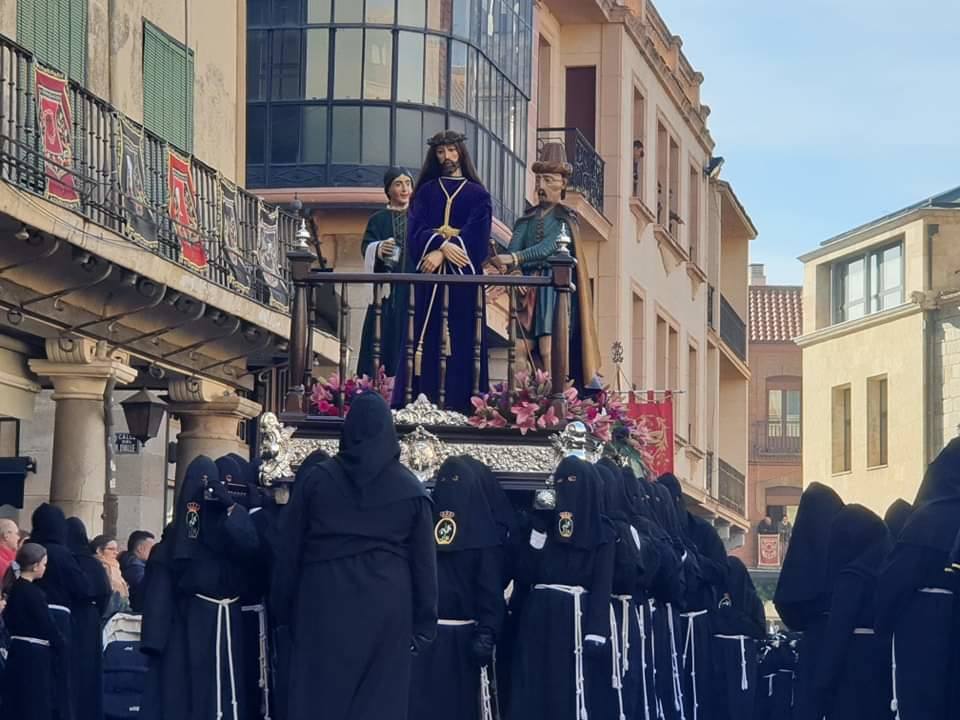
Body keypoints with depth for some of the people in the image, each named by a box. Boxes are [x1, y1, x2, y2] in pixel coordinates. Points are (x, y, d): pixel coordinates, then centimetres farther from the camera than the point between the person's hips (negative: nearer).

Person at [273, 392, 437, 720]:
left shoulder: (314, 480, 2)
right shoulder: (411, 490, 3)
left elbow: (289, 554, 6)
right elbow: (424, 563, 5)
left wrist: (286, 612, 15)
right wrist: (424, 624, 11)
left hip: (325, 609, 0)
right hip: (385, 613, 0)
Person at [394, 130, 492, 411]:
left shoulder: (477, 195, 8)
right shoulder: (425, 192, 13)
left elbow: (476, 236, -4)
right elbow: (416, 230, 1)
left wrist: (440, 254, -16)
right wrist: (443, 244, -18)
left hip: (464, 277, -1)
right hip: (428, 280, 1)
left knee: (462, 341, -5)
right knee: (427, 340, -4)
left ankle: (460, 406, -6)